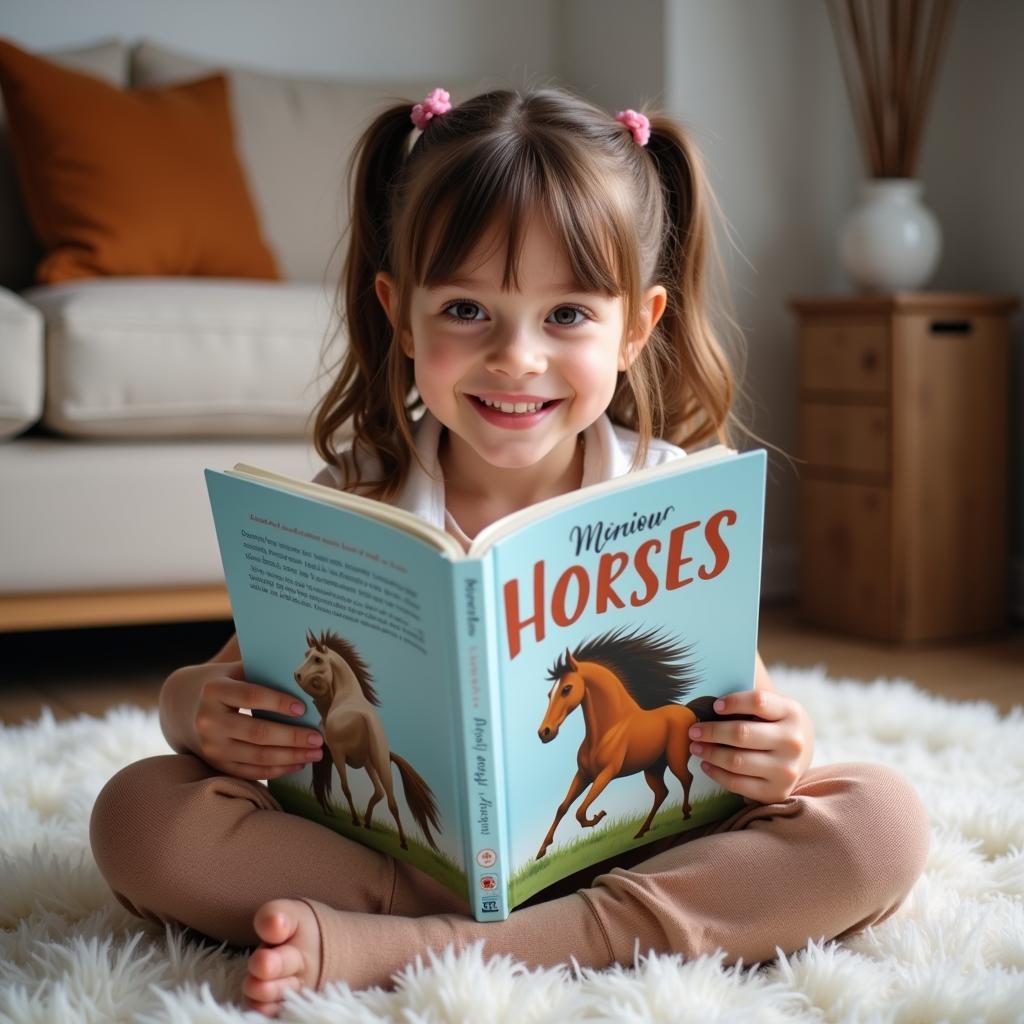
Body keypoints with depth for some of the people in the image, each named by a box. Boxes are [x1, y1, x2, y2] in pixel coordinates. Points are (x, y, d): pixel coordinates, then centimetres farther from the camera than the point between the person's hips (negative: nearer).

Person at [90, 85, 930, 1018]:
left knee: (882, 825, -23)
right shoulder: (351, 504, -6)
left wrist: (778, 754, -25)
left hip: (622, 849, 1)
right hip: (389, 848, 0)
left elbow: (747, 707, -2)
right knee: (139, 813, -19)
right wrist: (201, 710, -23)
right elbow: (228, 681, 1)